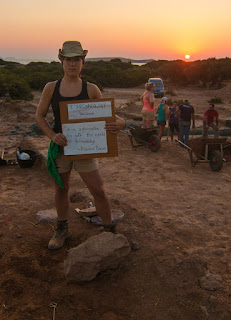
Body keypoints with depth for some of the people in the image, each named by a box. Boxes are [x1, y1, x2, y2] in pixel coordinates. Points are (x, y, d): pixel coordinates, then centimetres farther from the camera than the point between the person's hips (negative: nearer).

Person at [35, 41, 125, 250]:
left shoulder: (91, 89, -2)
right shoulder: (51, 88, 1)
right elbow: (39, 116, 5)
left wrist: (118, 123, -21)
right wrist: (52, 135, -13)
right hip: (59, 146, 2)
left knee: (99, 191, -1)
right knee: (61, 189, 15)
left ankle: (110, 230, 18)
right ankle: (62, 229, 36)